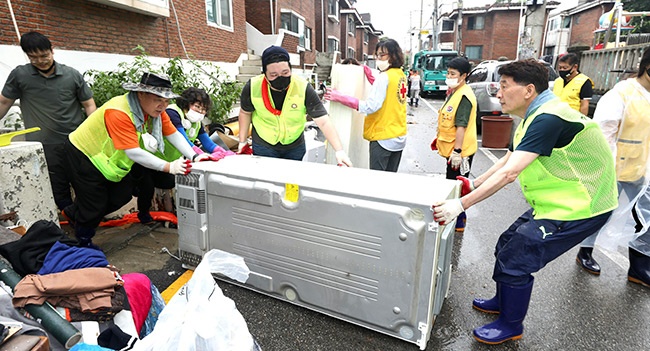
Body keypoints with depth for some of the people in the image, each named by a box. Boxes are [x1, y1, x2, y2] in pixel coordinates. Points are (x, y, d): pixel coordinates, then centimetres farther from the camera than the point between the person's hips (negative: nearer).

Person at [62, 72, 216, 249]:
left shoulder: (154, 108, -14)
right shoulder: (119, 113, -38)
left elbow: (173, 133, -18)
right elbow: (133, 152, -42)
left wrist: (194, 156, -32)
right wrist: (168, 167, -48)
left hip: (110, 156, 8)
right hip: (83, 153, -7)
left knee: (122, 196, 12)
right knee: (95, 204, 1)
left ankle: (73, 213, 37)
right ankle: (83, 242, 32)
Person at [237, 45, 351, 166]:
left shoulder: (303, 88, -25)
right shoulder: (252, 87, -20)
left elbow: (324, 122, -25)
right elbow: (245, 112, 0)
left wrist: (339, 150, -35)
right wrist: (242, 141, 2)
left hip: (295, 146, 1)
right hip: (263, 146, 0)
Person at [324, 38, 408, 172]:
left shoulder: (384, 77, -15)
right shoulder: (402, 75, 10)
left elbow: (371, 107, -22)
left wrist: (340, 98, -20)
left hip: (383, 138, -8)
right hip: (399, 136, 8)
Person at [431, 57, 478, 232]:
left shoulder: (464, 96, -19)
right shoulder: (454, 92, 12)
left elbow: (461, 126, -24)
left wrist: (457, 151, -26)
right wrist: (440, 138, 24)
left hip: (460, 151, -10)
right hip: (452, 148, 10)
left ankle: (458, 222, 14)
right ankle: (457, 217, 34)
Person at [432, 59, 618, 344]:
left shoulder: (548, 118, -26)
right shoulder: (535, 116, 8)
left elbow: (509, 173, -33)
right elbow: (507, 160, 15)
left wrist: (461, 205, -32)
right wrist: (474, 185, 11)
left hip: (578, 208, -10)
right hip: (554, 203, 10)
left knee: (515, 261, -5)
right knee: (507, 246, 16)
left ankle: (511, 326, 18)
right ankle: (502, 301, 38)